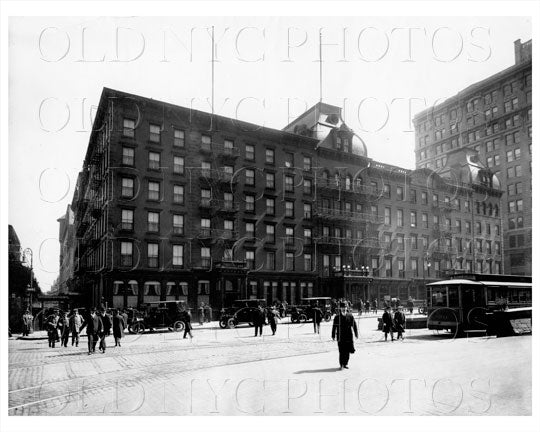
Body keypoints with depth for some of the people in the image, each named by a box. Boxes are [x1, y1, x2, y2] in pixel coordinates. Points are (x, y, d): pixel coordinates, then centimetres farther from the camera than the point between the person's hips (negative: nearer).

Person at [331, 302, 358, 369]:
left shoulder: (350, 316, 3)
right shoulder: (337, 317, -2)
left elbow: (354, 325, 7)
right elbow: (334, 327, 2)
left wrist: (356, 334, 4)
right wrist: (333, 336, 2)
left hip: (349, 336, 2)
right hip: (340, 337, -2)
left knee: (348, 351, 5)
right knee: (341, 351, -3)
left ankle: (345, 364, 20)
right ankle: (341, 364, 9)